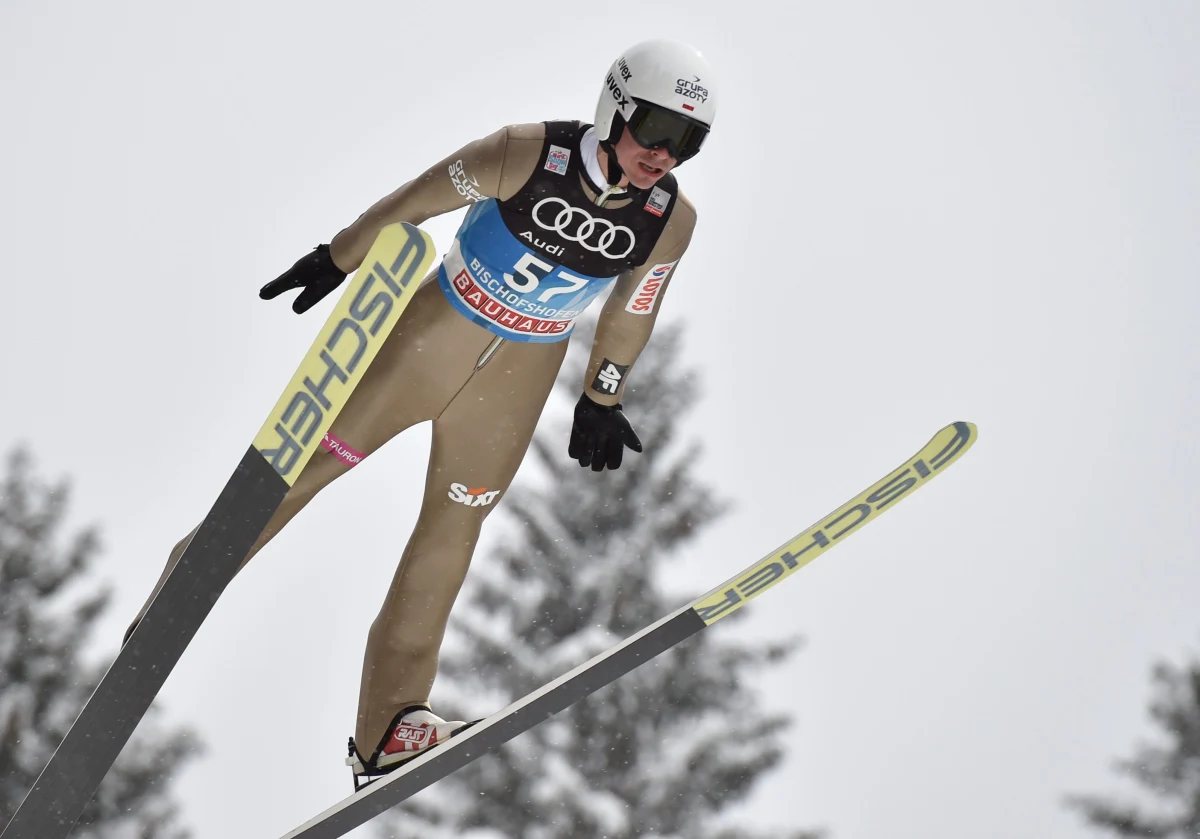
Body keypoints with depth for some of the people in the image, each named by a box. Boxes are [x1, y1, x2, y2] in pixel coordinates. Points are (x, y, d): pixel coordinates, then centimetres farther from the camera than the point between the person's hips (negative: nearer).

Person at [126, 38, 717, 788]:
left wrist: (601, 401, 13)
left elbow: (631, 316, 3)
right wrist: (338, 259, -1)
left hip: (521, 375, 2)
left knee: (451, 532, 6)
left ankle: (385, 730, 10)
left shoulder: (671, 220, -15)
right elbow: (414, 201, -11)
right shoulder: (525, 155, -25)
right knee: (313, 458, 0)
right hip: (437, 331, -2)